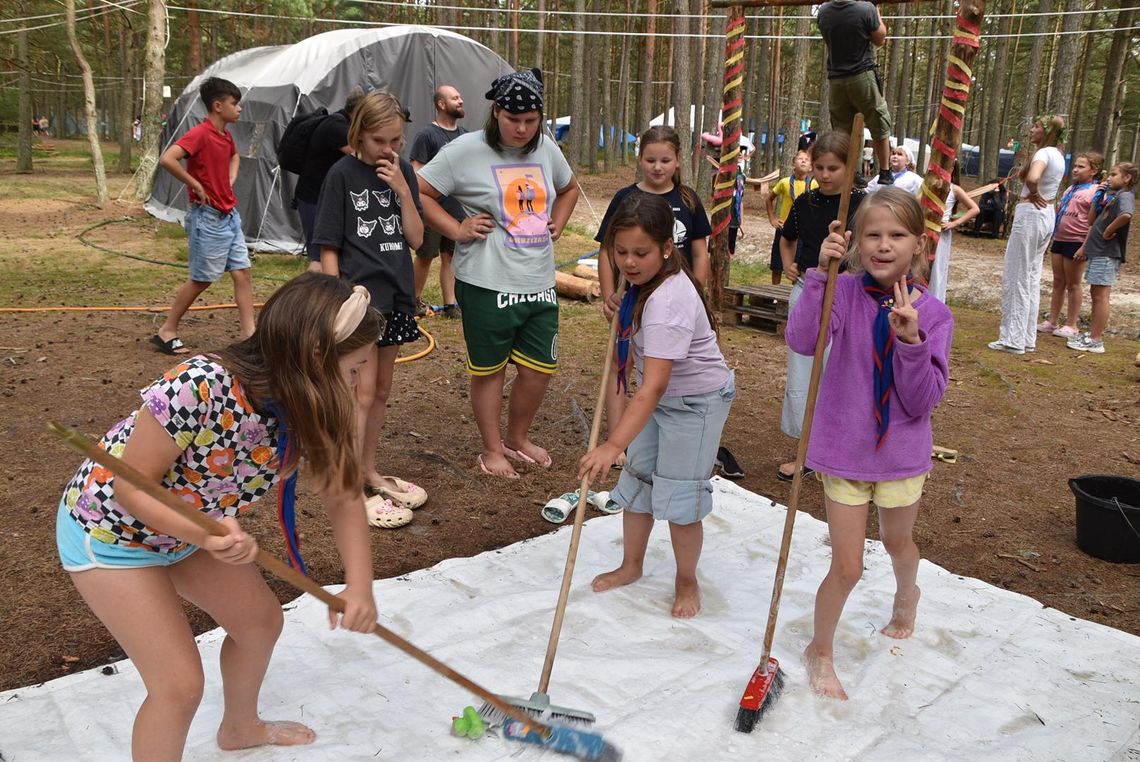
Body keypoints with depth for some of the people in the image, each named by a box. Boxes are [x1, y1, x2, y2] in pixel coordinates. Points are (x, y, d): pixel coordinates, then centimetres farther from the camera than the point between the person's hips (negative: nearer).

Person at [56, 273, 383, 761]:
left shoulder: (307, 409, -18)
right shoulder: (198, 388, -39)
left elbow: (343, 497, -11)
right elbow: (131, 489, -29)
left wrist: (359, 586, -24)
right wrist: (206, 537, -44)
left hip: (190, 527, 7)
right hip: (111, 529, -7)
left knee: (261, 621, 17)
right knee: (180, 684, -8)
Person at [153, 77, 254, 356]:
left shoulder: (226, 135, 8)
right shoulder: (199, 134, -18)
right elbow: (167, 159, -31)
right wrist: (196, 185, -22)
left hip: (230, 216, 8)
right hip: (208, 219, -8)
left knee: (243, 273, 5)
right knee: (201, 279, 1)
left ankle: (250, 335, 8)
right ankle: (166, 331, 16)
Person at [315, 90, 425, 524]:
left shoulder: (402, 172, 6)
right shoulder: (343, 175, -8)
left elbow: (416, 239, 1)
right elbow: (328, 247, -8)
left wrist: (401, 188, -11)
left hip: (394, 295, 6)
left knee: (382, 391, 15)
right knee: (362, 393, -4)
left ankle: (369, 472, 30)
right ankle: (353, 491, 5)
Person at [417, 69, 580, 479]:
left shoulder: (547, 150, 9)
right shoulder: (466, 150, -9)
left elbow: (569, 188, 28)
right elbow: (420, 192, -7)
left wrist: (558, 223, 12)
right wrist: (457, 229, -12)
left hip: (539, 284, 6)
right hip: (487, 285, -5)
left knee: (540, 367, 11)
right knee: (489, 369, 8)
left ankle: (517, 438, 34)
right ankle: (492, 450, 25)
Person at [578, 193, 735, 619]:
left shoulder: (668, 302, -36)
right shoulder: (645, 280, -8)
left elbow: (654, 385, -43)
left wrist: (613, 445, -49)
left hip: (697, 400, -9)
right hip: (659, 393, 9)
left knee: (679, 492, -3)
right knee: (637, 476, 14)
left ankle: (686, 581, 20)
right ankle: (631, 564, 32)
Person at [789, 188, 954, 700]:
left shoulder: (932, 313, -10)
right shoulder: (845, 292, -13)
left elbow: (923, 400, -16)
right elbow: (803, 340, -33)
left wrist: (911, 340, -29)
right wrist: (820, 273, -38)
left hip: (902, 453, 2)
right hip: (844, 450, -2)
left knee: (898, 542, 26)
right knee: (847, 567, 2)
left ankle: (907, 594, 62)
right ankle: (820, 650, 29)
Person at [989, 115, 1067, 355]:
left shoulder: (1044, 153, -13)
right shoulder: (1058, 156, 16)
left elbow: (1032, 177, -32)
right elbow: (1023, 175, 19)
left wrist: (1033, 194, -18)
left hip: (1030, 215, -9)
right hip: (1047, 215, 10)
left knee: (1016, 277, -3)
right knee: (1032, 277, 14)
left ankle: (1013, 339, 0)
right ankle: (1027, 338, 18)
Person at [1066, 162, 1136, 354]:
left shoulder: (1124, 196, -12)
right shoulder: (1111, 196, 17)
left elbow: (1125, 215, -34)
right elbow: (1091, 221, 16)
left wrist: (1108, 232, -22)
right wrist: (1098, 196, 12)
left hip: (1107, 253, -10)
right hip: (1098, 251, 10)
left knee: (1100, 296, -6)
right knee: (1095, 294, 15)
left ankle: (1096, 341, -3)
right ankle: (1092, 334, 23)